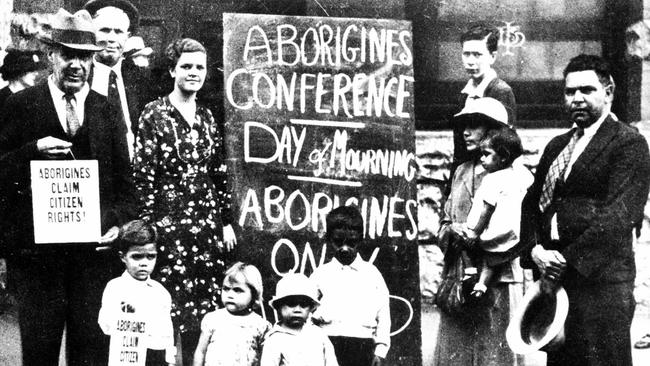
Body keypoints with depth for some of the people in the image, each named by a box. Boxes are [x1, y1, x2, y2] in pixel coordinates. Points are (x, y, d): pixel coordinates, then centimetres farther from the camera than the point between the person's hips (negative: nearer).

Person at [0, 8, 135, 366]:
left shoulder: (107, 111, 12)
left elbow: (124, 180, 12)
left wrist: (120, 223, -3)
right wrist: (34, 150, -16)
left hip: (95, 245, 2)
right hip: (37, 247, -2)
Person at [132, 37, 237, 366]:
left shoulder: (206, 117, 12)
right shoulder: (155, 114, -4)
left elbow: (219, 174, 14)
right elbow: (142, 174, -8)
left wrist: (226, 221, 12)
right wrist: (147, 224, -12)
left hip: (207, 220, 5)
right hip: (170, 220, -5)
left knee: (207, 301, 6)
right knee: (174, 300, -4)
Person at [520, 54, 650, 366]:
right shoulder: (557, 146, 19)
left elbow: (619, 215, -15)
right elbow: (532, 202, 16)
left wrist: (568, 259, -17)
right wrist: (535, 249, -3)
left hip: (600, 280, -7)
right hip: (556, 278, 7)